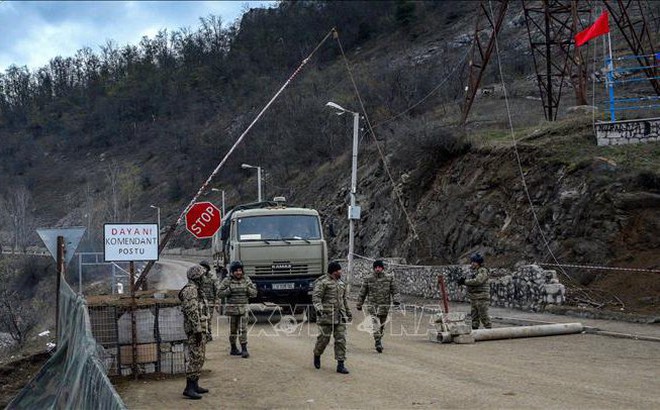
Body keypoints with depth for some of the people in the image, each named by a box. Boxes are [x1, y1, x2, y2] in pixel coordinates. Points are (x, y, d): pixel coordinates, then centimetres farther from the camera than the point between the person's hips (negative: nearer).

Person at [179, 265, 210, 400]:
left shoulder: (195, 290, 17)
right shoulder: (190, 290, -16)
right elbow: (192, 312, -22)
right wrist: (197, 330, -24)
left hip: (200, 328, 11)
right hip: (195, 328, -11)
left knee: (200, 357, 14)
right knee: (195, 358, -11)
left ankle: (195, 385, 19)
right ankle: (189, 388, -11)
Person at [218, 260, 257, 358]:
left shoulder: (246, 280, 4)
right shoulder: (227, 281, -4)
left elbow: (254, 293, 6)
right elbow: (220, 293, -6)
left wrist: (248, 289, -12)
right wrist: (229, 290, -18)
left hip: (243, 308, 2)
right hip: (232, 308, -2)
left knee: (243, 329, -7)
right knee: (233, 329, 7)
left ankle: (244, 350, -8)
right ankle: (233, 349, 21)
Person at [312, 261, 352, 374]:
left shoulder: (341, 283, 17)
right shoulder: (322, 282, -6)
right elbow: (316, 297, -15)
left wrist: (348, 311, 28)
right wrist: (318, 309, -30)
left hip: (339, 317, 6)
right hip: (326, 315, -6)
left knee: (341, 340, -1)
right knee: (324, 338, 1)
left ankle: (340, 365, 0)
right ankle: (317, 356, 29)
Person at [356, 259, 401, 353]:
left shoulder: (389, 278, 4)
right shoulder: (368, 278, 2)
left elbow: (394, 290, 5)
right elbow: (362, 292, 8)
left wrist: (396, 300, -11)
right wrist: (359, 304, 11)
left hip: (384, 305, 2)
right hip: (372, 304, -2)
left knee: (381, 326, 11)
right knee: (376, 323, -17)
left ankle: (378, 340, 29)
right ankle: (378, 343, -20)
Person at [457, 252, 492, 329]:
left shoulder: (483, 271, -12)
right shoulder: (472, 270, 15)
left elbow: (477, 281, -25)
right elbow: (470, 282, 11)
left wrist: (465, 281, -18)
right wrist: (463, 280, -12)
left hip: (482, 298, -8)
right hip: (473, 297, 8)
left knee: (483, 316, -6)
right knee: (474, 316, 11)